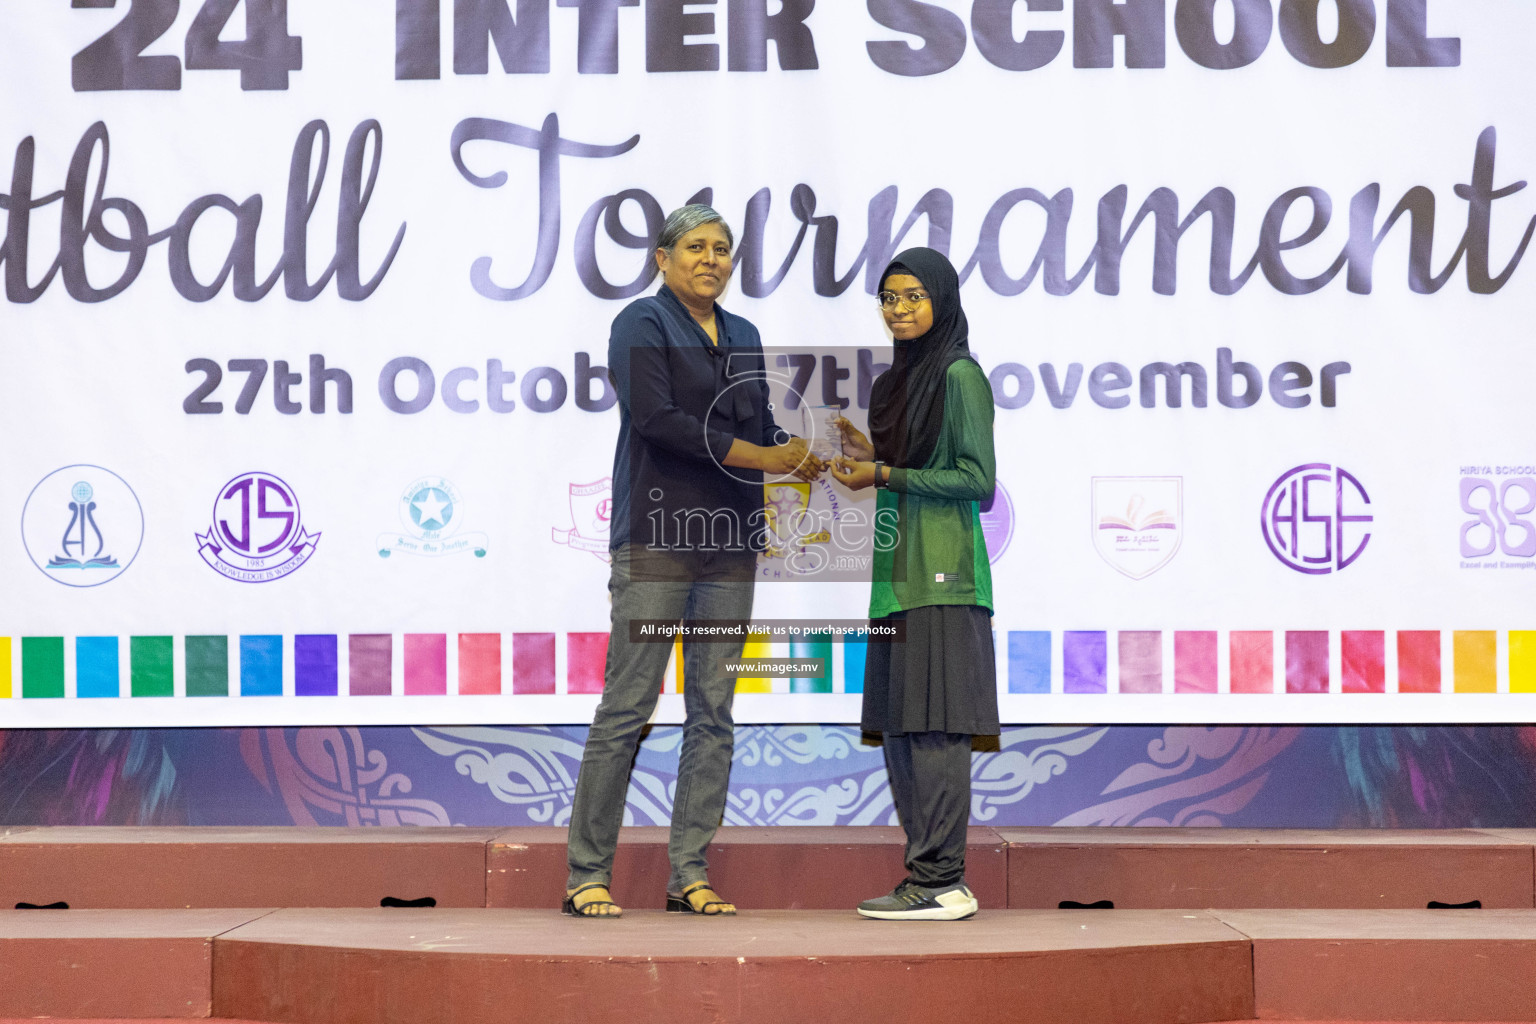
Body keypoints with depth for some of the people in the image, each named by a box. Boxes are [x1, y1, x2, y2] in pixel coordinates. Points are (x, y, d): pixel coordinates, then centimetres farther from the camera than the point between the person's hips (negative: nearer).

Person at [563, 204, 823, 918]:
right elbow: (655, 417, -14)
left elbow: (762, 425, 15)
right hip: (658, 532, -6)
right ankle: (587, 874, -2)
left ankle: (690, 874, 9)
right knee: (628, 705, -7)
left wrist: (802, 457, -7)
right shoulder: (642, 324, -1)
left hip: (730, 539, 7)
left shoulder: (744, 337, 19)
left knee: (713, 709, 4)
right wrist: (757, 456, -15)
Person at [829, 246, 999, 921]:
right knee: (899, 731, 7)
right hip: (899, 573, 9)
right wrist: (869, 456, 9)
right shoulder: (897, 382, 19)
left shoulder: (960, 377, -7)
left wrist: (884, 475, -10)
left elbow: (976, 479, -12)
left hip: (942, 574, -9)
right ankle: (933, 880, 12)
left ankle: (940, 883, -9)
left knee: (934, 727, -10)